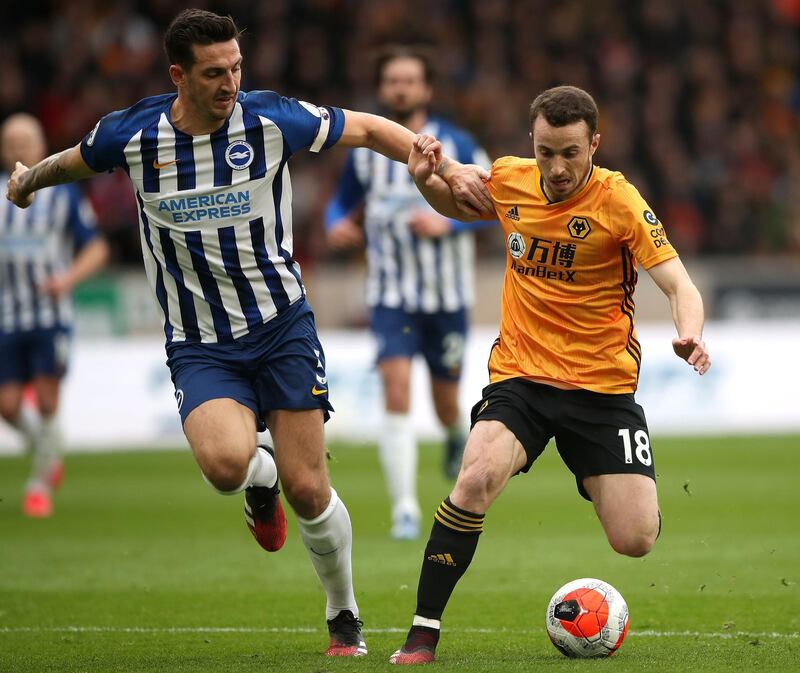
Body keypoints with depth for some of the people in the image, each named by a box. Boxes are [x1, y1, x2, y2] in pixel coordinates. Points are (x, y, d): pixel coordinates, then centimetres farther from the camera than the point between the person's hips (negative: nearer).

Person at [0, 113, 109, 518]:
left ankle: (40, 485, 9)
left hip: (51, 315, -2)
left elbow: (96, 249, 1)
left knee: (47, 404, -7)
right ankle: (48, 457, 26)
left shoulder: (64, 195, -1)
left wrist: (67, 279, -16)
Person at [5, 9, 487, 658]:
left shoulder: (272, 119, -11)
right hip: (199, 346, 0)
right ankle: (260, 478, 11)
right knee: (226, 462, -29)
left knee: (308, 489, -5)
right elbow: (73, 161, 16)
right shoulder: (131, 134, -8)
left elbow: (369, 129, 5)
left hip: (282, 324, 0)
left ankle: (344, 616, 21)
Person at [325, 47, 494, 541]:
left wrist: (448, 222, -21)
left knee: (446, 403, 8)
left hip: (447, 296, 0)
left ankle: (457, 435, 48)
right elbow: (342, 202, 17)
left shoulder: (455, 145, -4)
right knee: (396, 389, -17)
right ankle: (405, 509, -16)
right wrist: (338, 225, -6)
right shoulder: (365, 150, 3)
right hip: (391, 295, 1)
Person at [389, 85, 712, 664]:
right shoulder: (509, 180, -1)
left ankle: (594, 481, 30)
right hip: (520, 374, 1)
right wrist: (429, 179, -1)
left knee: (635, 540, -9)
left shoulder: (619, 200, -13)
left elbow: (679, 285, -18)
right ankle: (423, 635, -19)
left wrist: (689, 333, -39)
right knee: (477, 479, -28)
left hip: (603, 385, -1)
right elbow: (456, 202, 21)